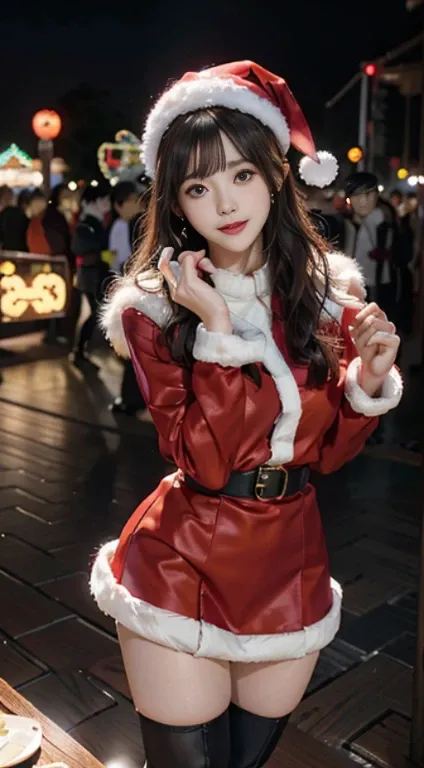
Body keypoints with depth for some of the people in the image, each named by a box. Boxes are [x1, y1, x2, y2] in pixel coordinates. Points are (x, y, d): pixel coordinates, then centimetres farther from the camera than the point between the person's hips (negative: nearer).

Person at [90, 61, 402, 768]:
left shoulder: (328, 291, -2)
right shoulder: (152, 308, -11)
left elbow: (328, 451, 2)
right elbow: (203, 462, -21)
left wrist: (369, 377, -15)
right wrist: (218, 327, -26)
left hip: (292, 570, 4)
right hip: (183, 574, -3)